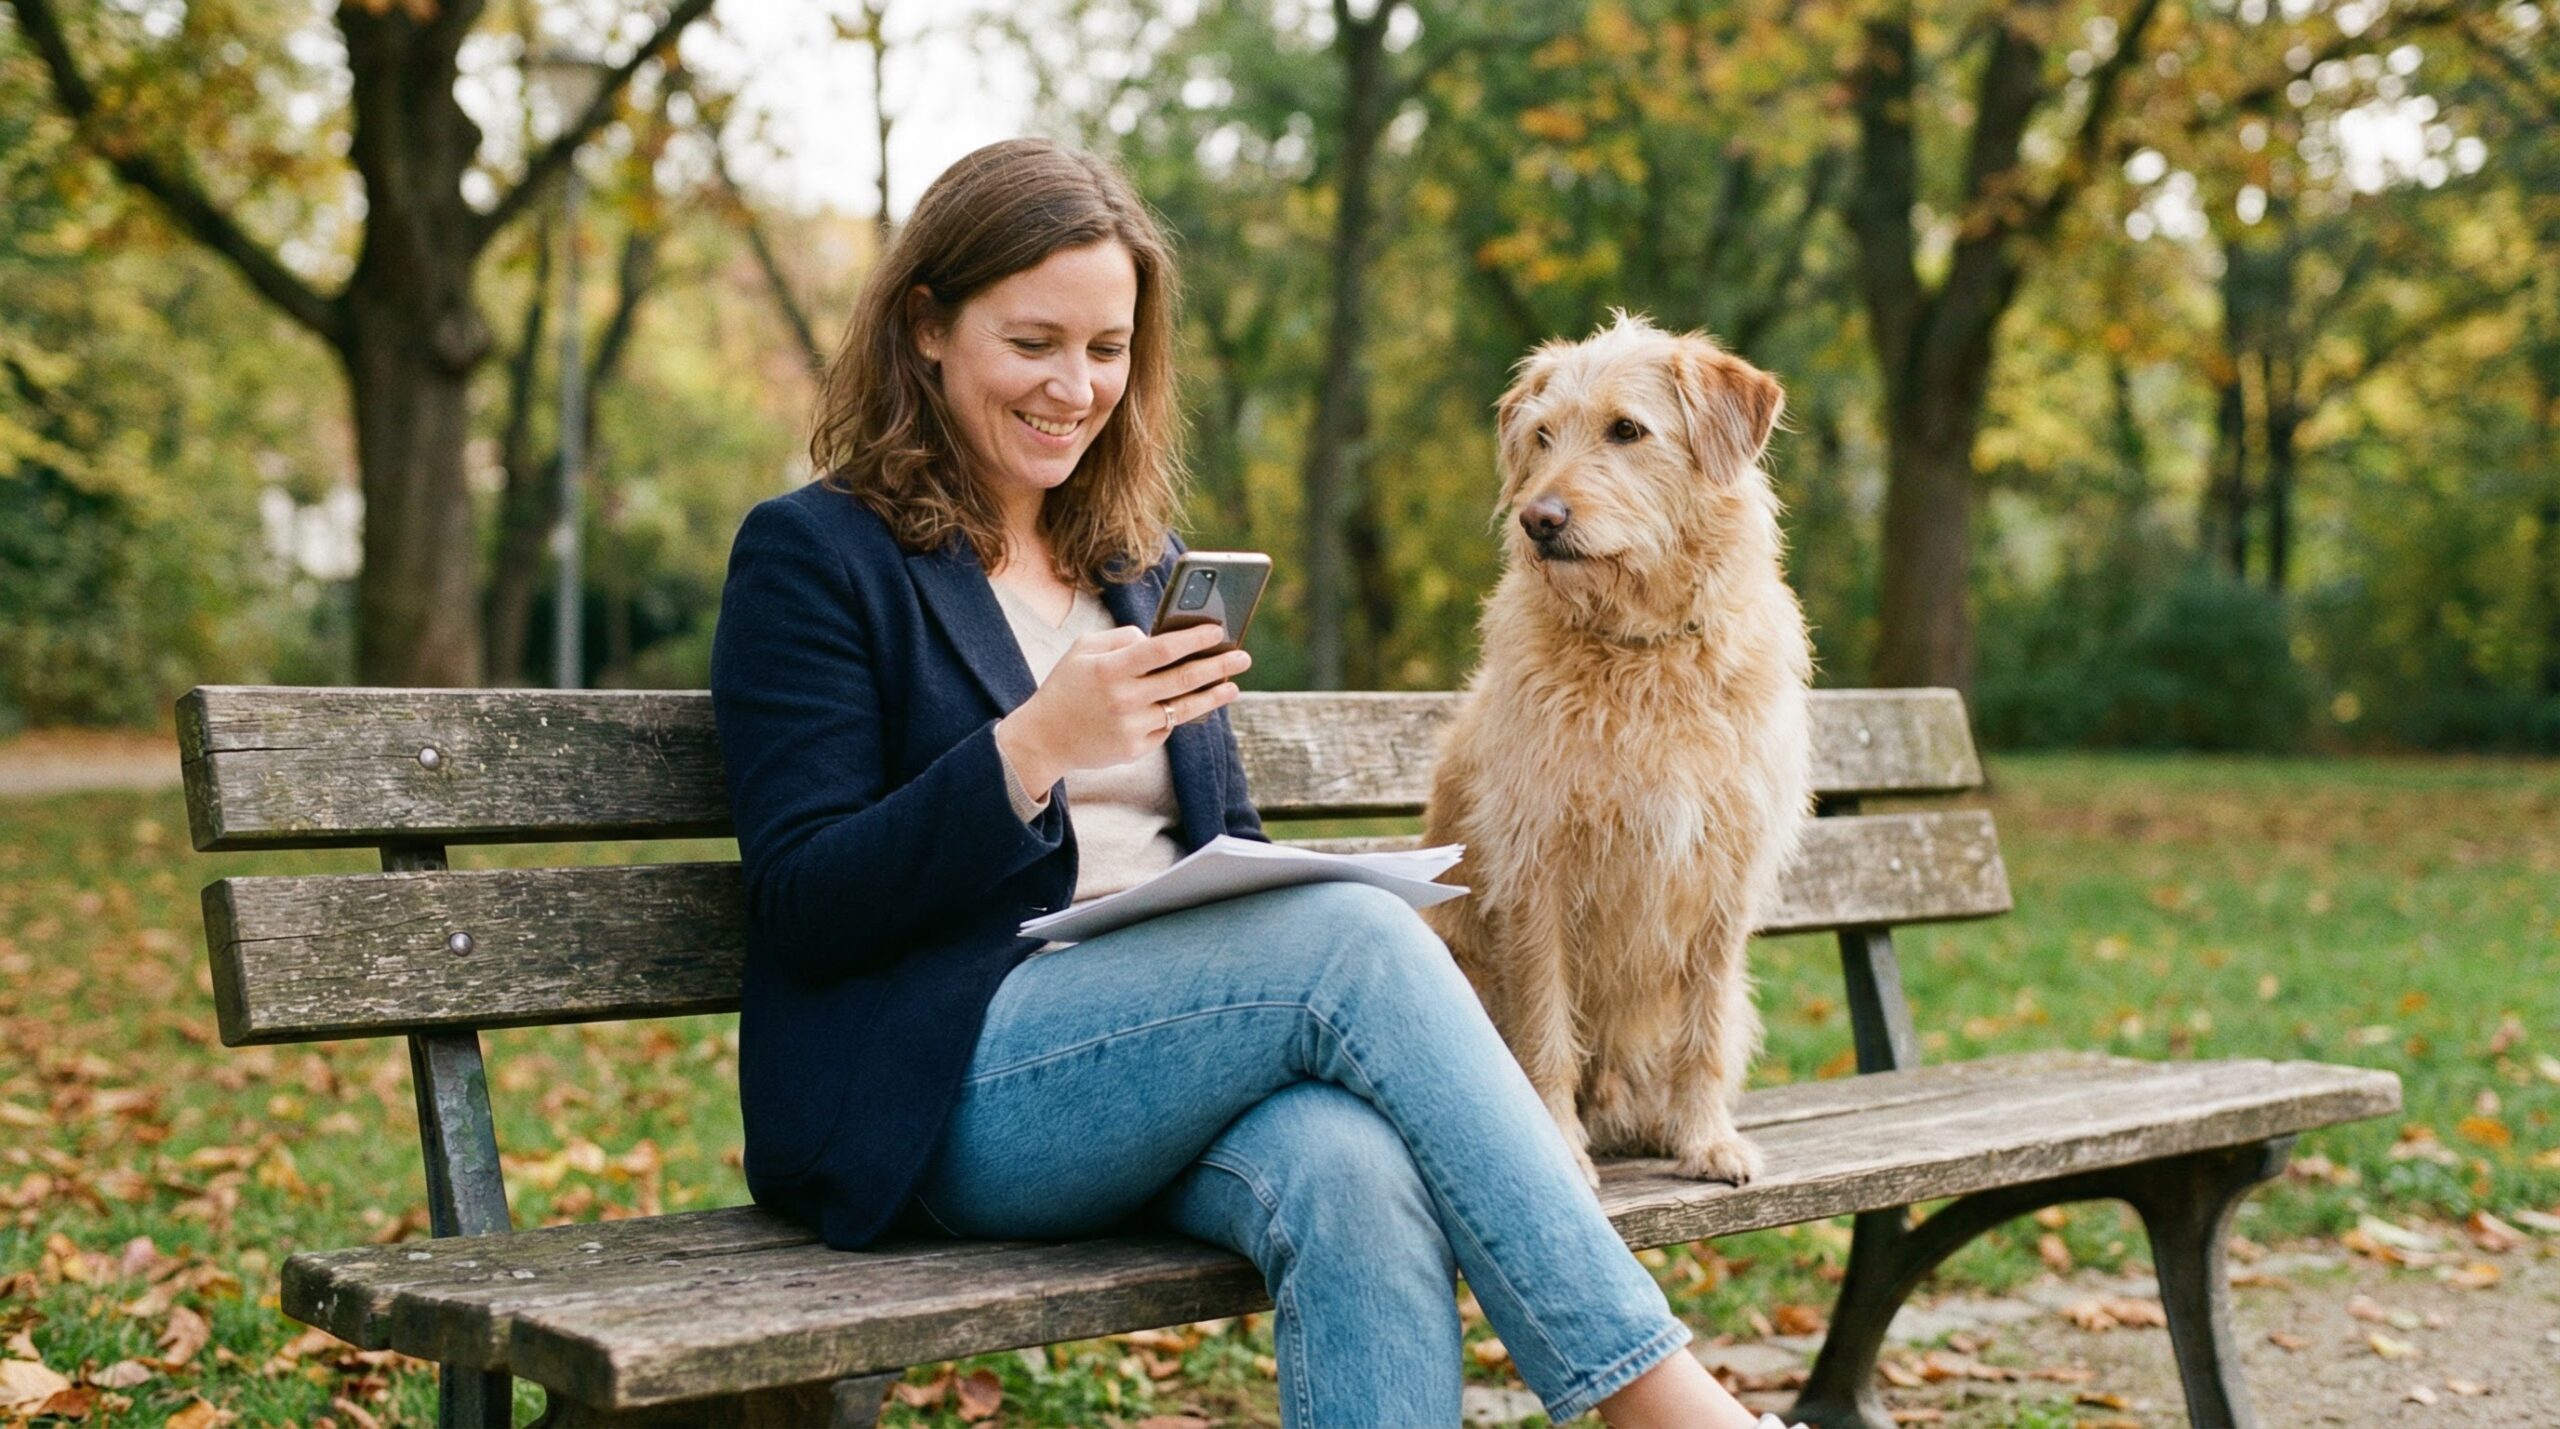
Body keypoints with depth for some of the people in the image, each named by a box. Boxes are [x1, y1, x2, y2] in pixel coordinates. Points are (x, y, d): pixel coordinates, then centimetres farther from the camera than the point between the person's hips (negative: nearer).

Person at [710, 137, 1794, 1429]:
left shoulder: (1141, 565, 21)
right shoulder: (812, 557, 2)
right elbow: (801, 909, -6)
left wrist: (1296, 901, -2)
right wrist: (1030, 749, -20)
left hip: (1177, 1056, 5)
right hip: (949, 1093, -5)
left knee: (1357, 1170, -32)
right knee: (1359, 938, -28)